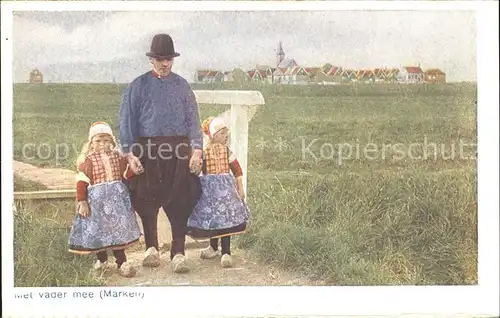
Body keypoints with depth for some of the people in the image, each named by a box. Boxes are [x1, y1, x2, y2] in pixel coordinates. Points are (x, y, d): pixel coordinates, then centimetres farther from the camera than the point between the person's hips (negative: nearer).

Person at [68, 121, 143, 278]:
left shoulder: (118, 157, 7)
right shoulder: (88, 160, -6)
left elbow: (125, 173, 13)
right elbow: (81, 182, -10)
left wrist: (134, 171, -8)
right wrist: (82, 202, -14)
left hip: (117, 198, 3)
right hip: (96, 200, -3)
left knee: (117, 228, 4)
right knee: (98, 229, 5)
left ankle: (121, 262, 11)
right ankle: (101, 259, 26)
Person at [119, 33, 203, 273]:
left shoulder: (182, 86, 12)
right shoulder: (138, 86, 7)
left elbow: (193, 118, 10)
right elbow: (127, 120, 5)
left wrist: (197, 150, -1)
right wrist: (129, 152, -6)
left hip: (179, 150, 1)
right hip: (147, 150, -1)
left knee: (179, 203, -3)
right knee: (147, 201, 3)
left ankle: (178, 254, 2)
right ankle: (151, 248, 18)